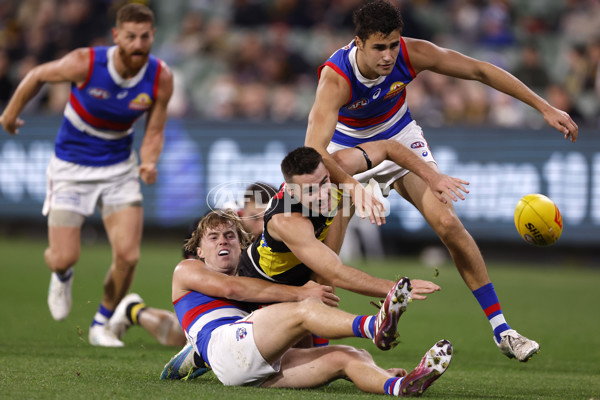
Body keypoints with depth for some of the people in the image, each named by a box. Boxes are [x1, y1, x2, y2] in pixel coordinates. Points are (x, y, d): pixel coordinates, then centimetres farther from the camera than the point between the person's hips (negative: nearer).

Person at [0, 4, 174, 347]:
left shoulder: (161, 78, -16)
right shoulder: (86, 63, -25)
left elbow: (154, 132, -4)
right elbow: (39, 75, -5)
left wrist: (150, 163, -26)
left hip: (119, 167, 2)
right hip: (72, 167, -2)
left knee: (128, 255, -13)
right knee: (64, 258, -7)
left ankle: (102, 324, 14)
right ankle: (62, 277, 34)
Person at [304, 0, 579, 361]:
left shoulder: (412, 54, -28)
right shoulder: (335, 79, -38)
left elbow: (480, 71, -16)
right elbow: (313, 150, -50)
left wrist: (545, 107, -17)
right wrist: (353, 186, -67)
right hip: (346, 148, -2)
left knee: (448, 222, -14)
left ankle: (502, 330, -8)